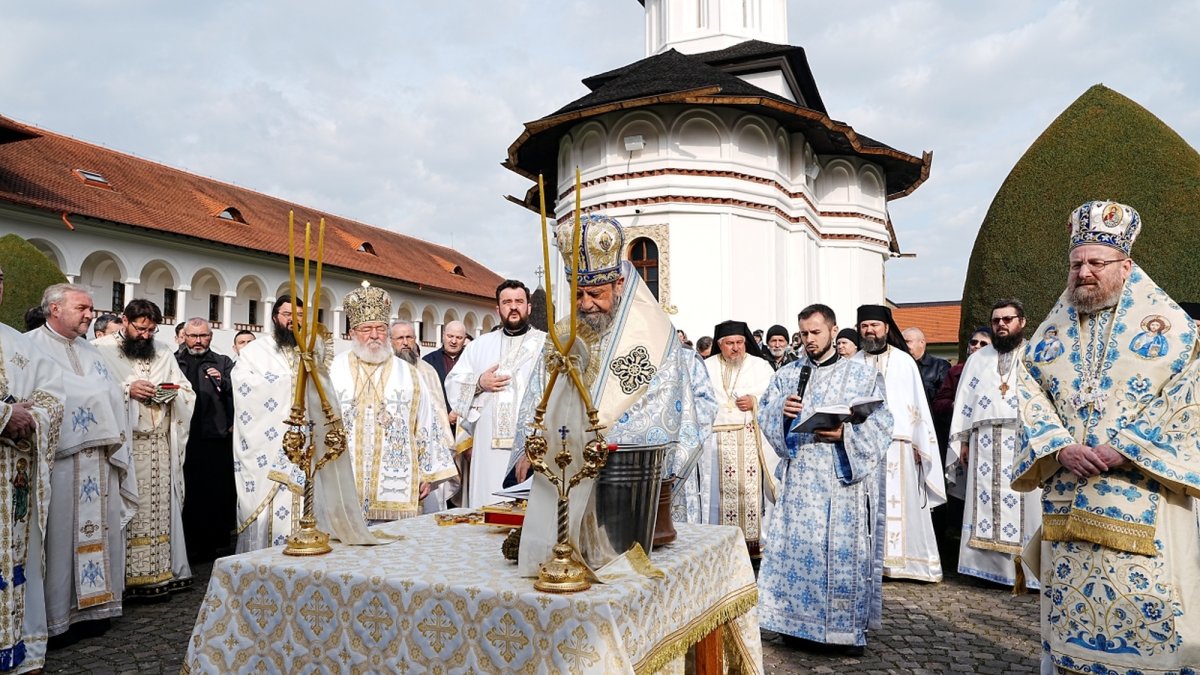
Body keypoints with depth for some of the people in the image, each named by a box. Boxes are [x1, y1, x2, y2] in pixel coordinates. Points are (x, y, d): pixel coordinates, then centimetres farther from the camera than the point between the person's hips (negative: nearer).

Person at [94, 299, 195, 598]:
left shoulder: (164, 354, 16)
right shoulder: (102, 350, 2)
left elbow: (187, 392, 17)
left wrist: (172, 392, -3)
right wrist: (127, 390, -15)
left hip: (160, 443, 4)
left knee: (160, 505, 2)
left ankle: (161, 569, 7)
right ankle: (124, 574, 2)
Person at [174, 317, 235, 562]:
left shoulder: (223, 363, 13)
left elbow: (236, 395, 3)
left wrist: (223, 382, -14)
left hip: (216, 437, 0)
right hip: (184, 438, 0)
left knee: (217, 491, 0)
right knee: (187, 492, 1)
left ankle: (217, 542, 9)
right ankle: (189, 546, 10)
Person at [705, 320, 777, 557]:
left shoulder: (761, 365, 12)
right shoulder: (707, 367, 11)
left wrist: (755, 401, -9)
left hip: (753, 438, 0)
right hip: (718, 439, 0)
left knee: (753, 487, -3)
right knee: (723, 490, -1)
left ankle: (755, 540, 4)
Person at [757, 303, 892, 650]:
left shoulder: (862, 374, 3)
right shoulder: (787, 373, 12)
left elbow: (880, 425, -3)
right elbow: (764, 414, 8)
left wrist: (845, 433, -19)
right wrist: (782, 410, -13)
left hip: (845, 480, -3)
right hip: (799, 478, 3)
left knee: (845, 551, 1)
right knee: (797, 548, 4)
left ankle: (849, 626, 13)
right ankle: (798, 620, 17)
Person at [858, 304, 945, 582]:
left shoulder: (904, 361, 5)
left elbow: (917, 404, 4)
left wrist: (918, 444, -1)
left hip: (898, 443, -1)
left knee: (902, 503, -1)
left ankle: (912, 560, 7)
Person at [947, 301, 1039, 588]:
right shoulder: (977, 359, 18)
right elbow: (964, 402, 15)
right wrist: (962, 440, 8)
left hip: (1025, 442, -3)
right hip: (984, 444, 3)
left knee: (1023, 503, -5)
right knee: (985, 503, 2)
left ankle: (1025, 569, 0)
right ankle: (989, 566, 7)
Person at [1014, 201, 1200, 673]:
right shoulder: (1052, 330, 11)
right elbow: (1031, 395, 5)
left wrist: (1123, 449, -16)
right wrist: (1062, 448, -11)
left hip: (1141, 495, -3)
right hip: (1067, 494, 3)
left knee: (1146, 606, -3)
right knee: (1068, 602, 8)